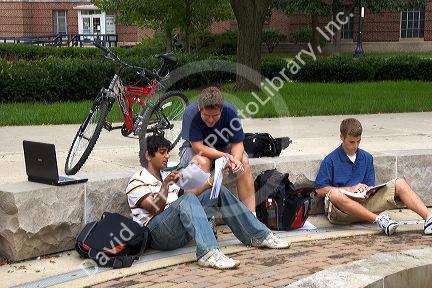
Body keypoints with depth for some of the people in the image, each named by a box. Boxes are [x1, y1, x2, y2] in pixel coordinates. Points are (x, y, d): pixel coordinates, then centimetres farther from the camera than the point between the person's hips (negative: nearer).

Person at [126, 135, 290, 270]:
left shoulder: (167, 176, 27)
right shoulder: (137, 183, 1)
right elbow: (155, 209, -13)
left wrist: (211, 182, 13)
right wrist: (166, 184, -24)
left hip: (182, 230, 8)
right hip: (156, 233, -8)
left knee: (219, 192, 2)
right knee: (187, 200, -35)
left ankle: (259, 236, 0)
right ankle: (208, 253, -51)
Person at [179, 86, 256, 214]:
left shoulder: (229, 111, -22)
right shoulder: (191, 113, -29)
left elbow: (237, 144, -18)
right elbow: (198, 147, -30)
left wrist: (236, 160, -41)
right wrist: (225, 156, -42)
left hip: (222, 148, 3)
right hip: (194, 149, -2)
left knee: (244, 161, -25)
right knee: (204, 162, -36)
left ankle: (251, 213, -24)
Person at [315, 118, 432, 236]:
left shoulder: (367, 158, 15)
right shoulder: (330, 161, 0)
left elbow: (370, 187, 17)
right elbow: (320, 190, -6)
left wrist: (368, 193, -10)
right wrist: (350, 189, -10)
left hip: (364, 205, 4)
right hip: (341, 210, -4)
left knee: (400, 184, -11)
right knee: (334, 194, -42)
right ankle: (378, 219, -39)